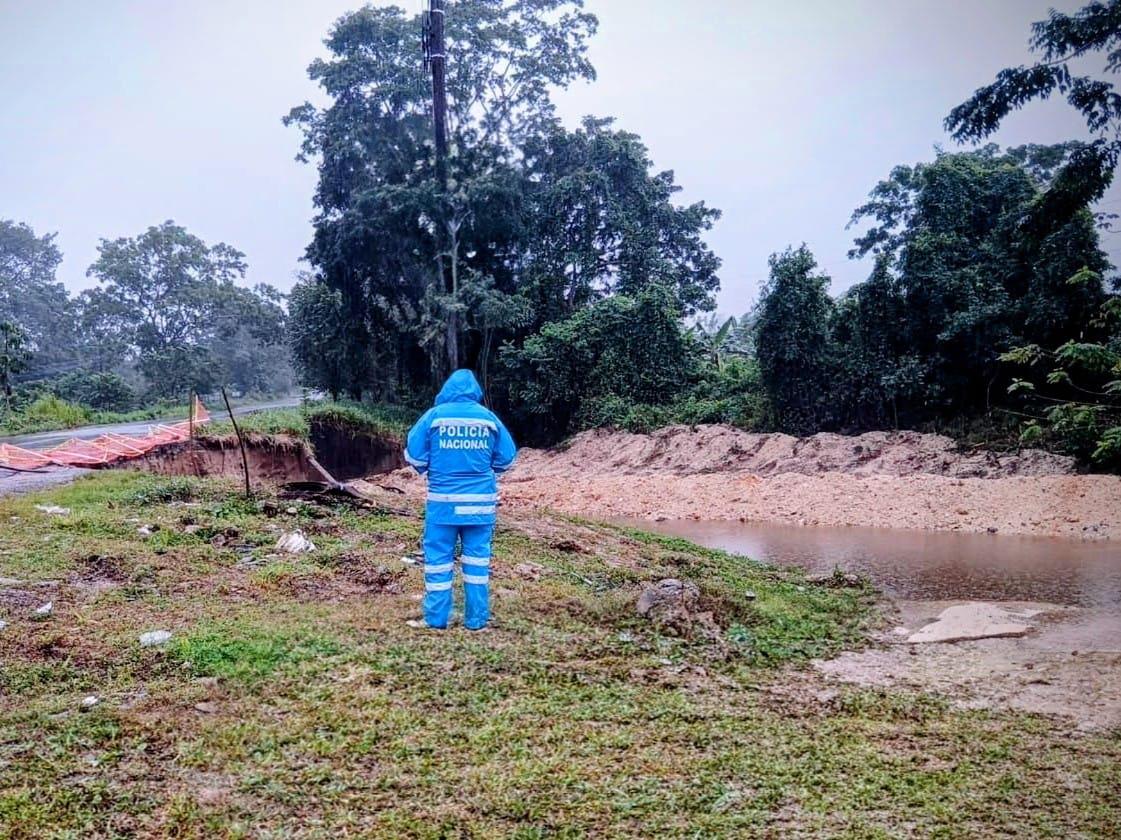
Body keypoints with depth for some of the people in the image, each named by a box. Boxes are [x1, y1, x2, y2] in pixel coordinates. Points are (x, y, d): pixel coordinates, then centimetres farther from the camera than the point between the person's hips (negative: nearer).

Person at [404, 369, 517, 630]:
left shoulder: (435, 415, -3)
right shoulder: (489, 418, 1)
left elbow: (414, 455, -1)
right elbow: (507, 459, 6)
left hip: (443, 500, -1)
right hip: (480, 501, 1)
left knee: (438, 558, 8)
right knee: (477, 559, 10)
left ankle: (437, 618, 13)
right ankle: (476, 619, 14)